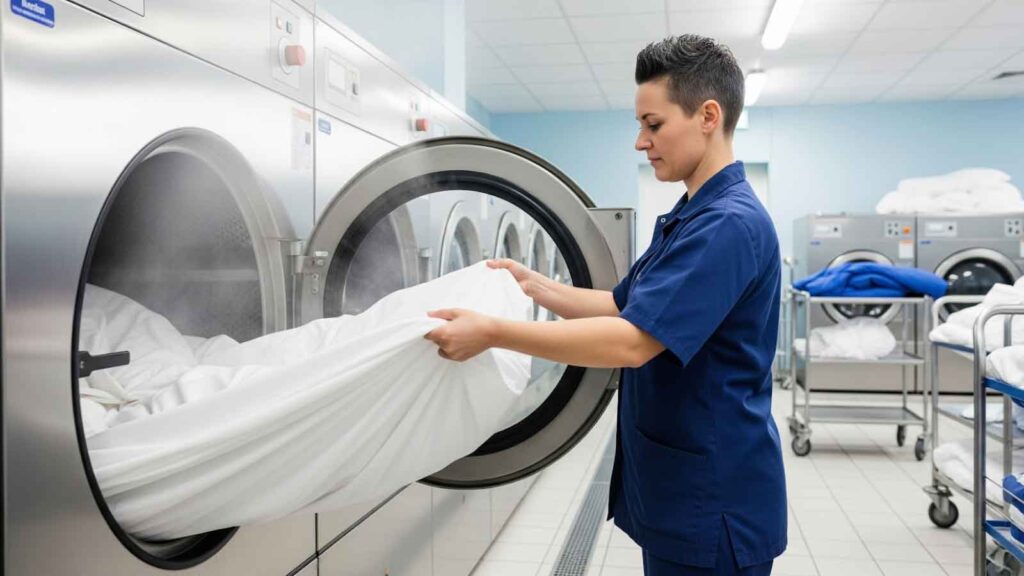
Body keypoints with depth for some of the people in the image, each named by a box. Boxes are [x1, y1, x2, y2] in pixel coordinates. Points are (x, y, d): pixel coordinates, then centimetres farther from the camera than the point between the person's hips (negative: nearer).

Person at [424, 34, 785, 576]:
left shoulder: (730, 224, -22)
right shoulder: (689, 218, 11)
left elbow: (632, 341, -29)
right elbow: (621, 306, 15)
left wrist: (493, 332, -27)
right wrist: (536, 285, 3)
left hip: (714, 497, -9)